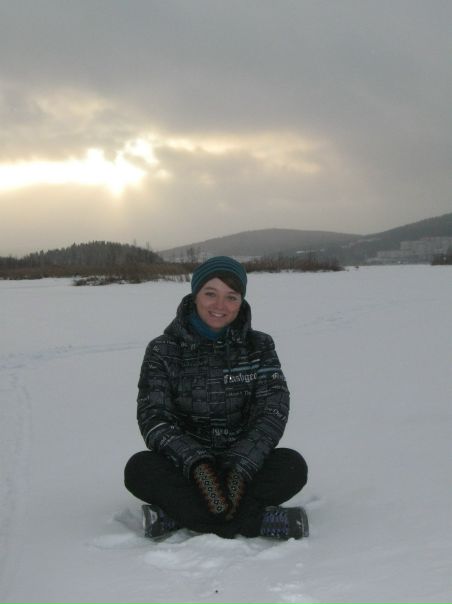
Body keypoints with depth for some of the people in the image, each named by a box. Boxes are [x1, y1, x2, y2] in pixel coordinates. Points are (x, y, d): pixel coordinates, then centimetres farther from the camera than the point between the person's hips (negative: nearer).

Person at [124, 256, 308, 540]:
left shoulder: (259, 346, 1)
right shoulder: (163, 351, -2)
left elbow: (273, 411, -11)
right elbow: (153, 418, -13)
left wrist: (240, 467, -28)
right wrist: (197, 464, -30)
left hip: (244, 466, 1)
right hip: (186, 468, 0)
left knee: (293, 466, -28)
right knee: (139, 469, -30)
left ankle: (180, 513, -29)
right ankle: (265, 522, -33)